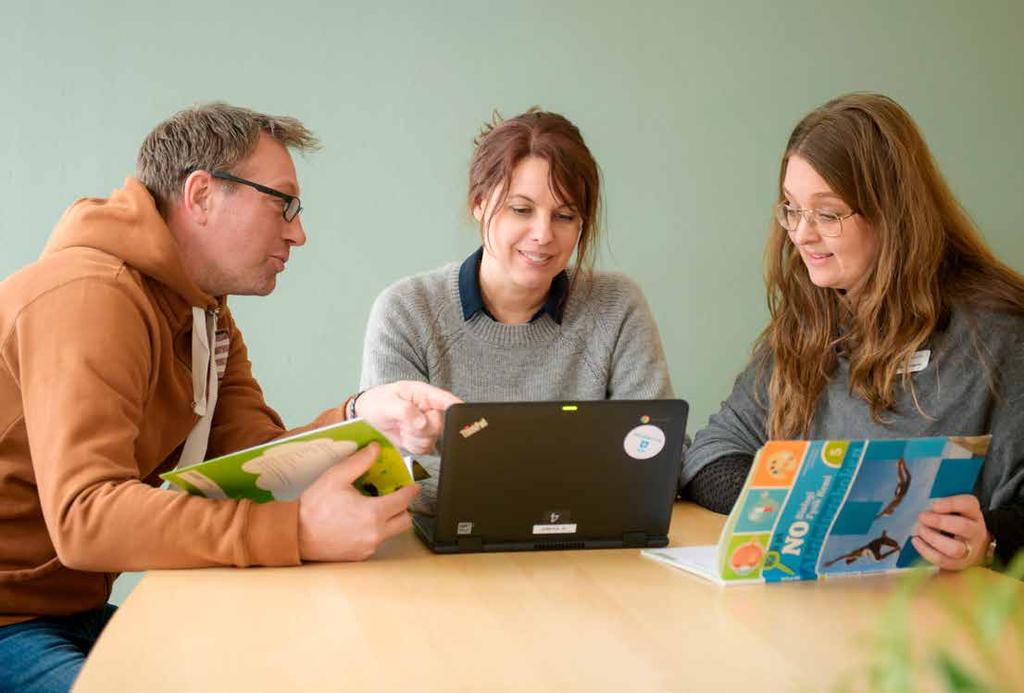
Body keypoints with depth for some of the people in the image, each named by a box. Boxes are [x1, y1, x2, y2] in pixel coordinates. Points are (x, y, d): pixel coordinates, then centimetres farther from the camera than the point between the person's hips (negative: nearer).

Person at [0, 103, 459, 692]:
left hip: (76, 612, 9)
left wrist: (360, 419, -19)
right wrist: (299, 530, -39)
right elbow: (83, 515, -32)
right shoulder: (90, 296, -22)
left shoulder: (208, 315, 11)